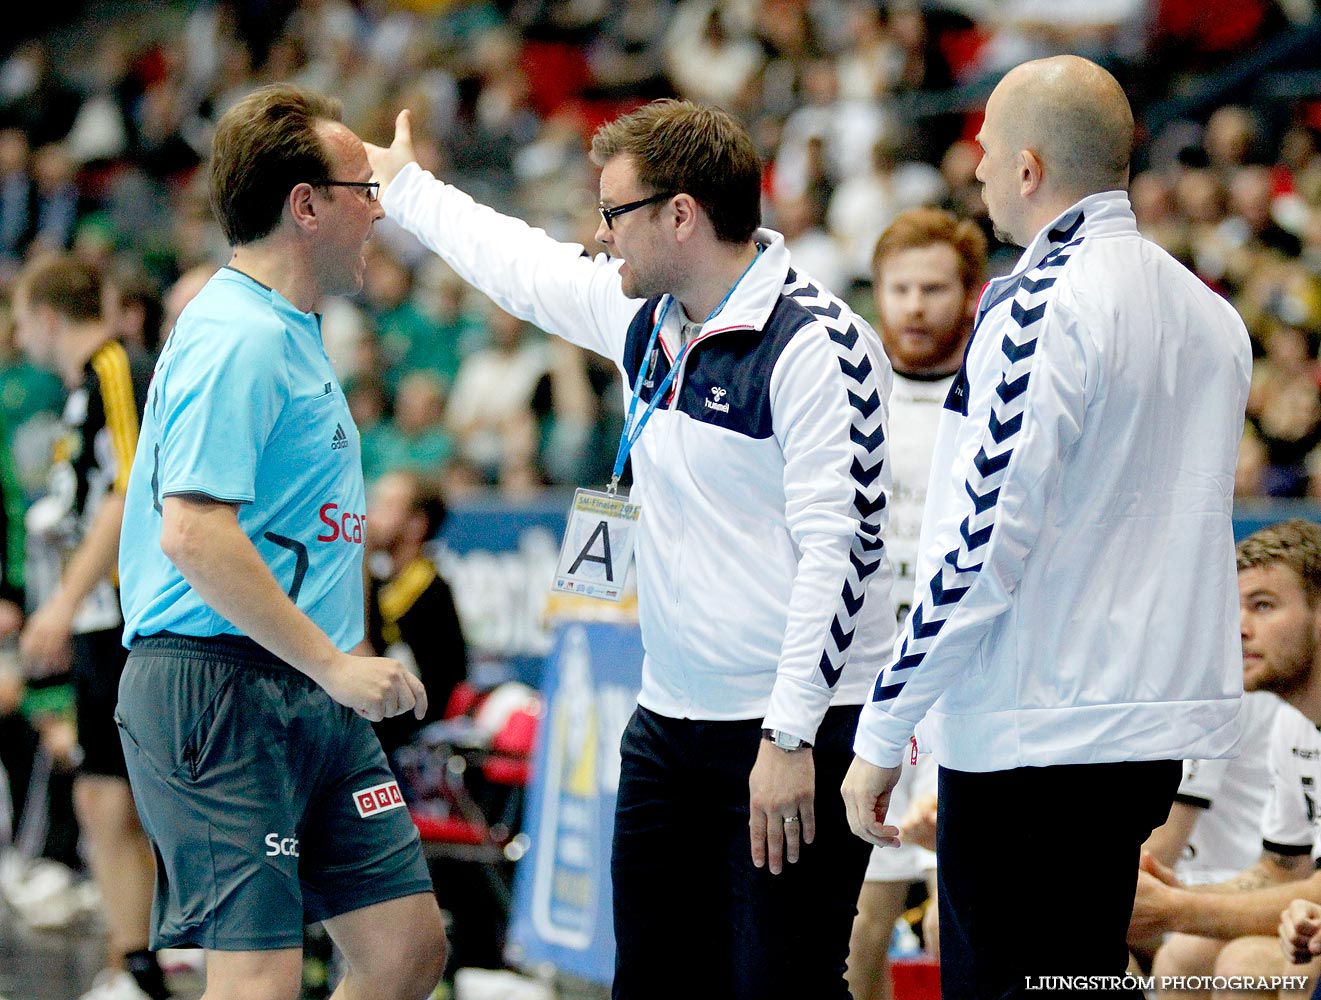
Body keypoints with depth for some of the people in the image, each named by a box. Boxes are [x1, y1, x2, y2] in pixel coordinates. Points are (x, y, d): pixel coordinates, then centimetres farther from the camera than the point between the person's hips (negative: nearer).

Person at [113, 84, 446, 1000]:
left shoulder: (290, 331, 18)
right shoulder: (239, 339, -15)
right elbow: (193, 537, -24)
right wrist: (335, 666, -21)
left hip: (312, 700, 10)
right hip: (222, 691, -10)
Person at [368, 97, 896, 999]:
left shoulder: (816, 345, -16)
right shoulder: (648, 318, 10)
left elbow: (839, 551, -20)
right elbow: (525, 266, 30)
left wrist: (790, 738, -23)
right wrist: (401, 184, 42)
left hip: (792, 734, -8)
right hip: (669, 723, 9)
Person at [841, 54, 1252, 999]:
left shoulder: (1037, 308, -15)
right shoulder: (1210, 312, 11)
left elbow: (982, 541, -19)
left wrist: (882, 734, -14)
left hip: (1034, 735, -8)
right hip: (1162, 728, 8)